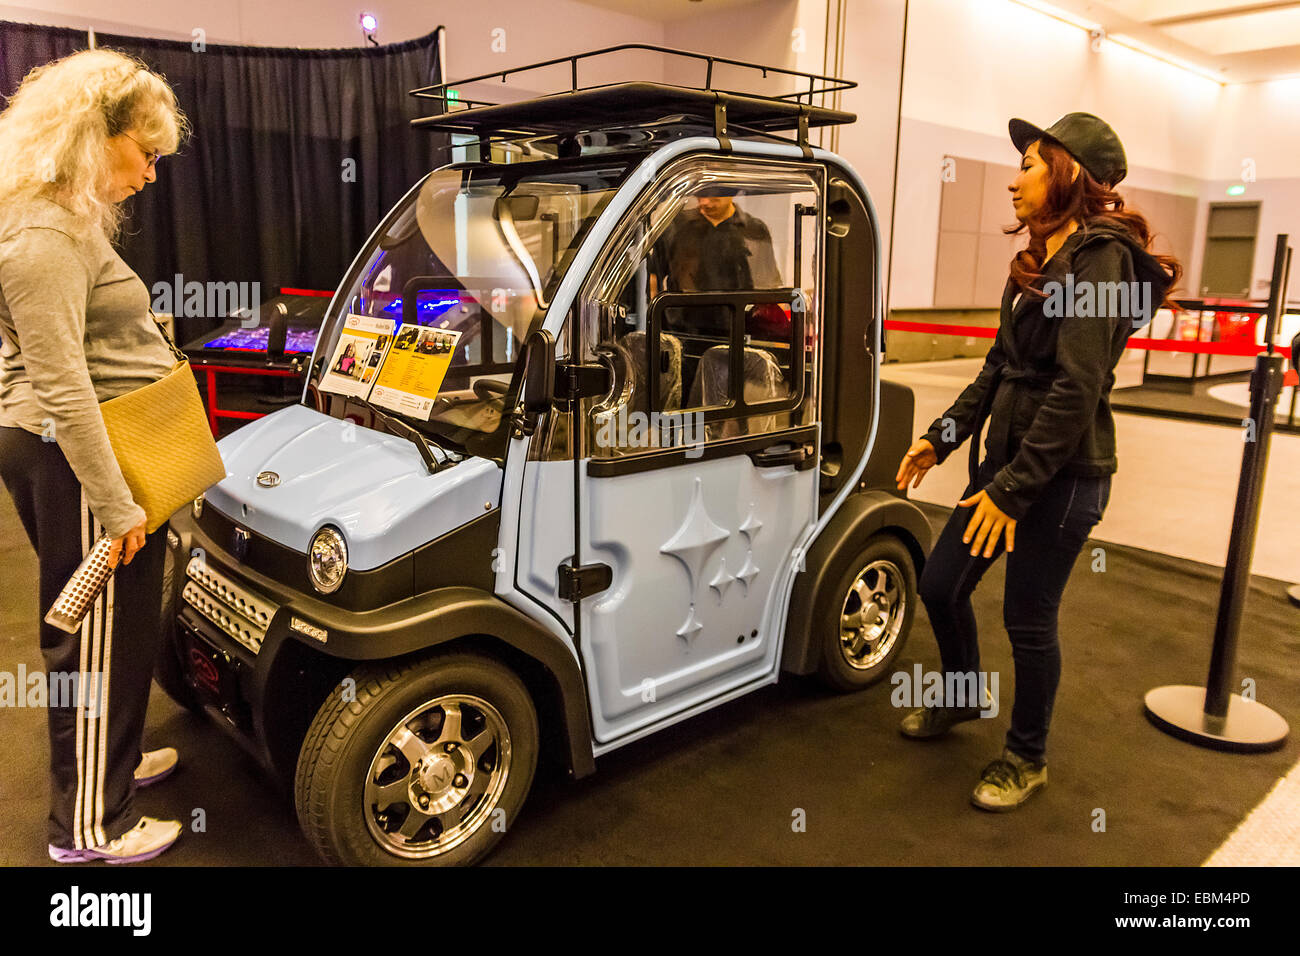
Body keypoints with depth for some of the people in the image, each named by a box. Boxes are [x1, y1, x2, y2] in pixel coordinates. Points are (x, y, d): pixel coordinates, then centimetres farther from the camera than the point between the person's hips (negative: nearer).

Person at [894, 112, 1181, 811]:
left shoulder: (1099, 256, -14)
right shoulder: (1038, 260, 12)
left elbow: (1077, 388, -21)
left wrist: (1013, 489, -21)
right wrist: (943, 437, 8)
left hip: (1062, 473, -8)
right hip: (1005, 455, 8)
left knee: (1027, 620, 4)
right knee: (940, 585, 13)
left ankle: (1026, 760, 27)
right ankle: (962, 697, 41)